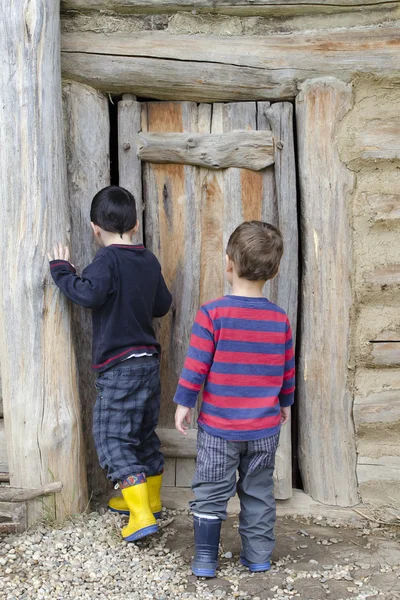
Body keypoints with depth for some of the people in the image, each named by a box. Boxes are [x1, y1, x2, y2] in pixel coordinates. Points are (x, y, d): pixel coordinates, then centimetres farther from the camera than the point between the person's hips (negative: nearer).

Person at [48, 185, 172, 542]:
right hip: (149, 361, 8)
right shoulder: (149, 261, 9)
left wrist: (62, 270, -14)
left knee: (113, 439, -4)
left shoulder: (108, 260, -13)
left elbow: (89, 294, -30)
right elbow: (162, 305, 18)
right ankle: (149, 499, 34)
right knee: (145, 433, 20)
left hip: (119, 367, -8)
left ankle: (142, 517, -9)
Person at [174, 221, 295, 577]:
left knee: (210, 494, 10)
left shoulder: (212, 314, -15)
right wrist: (285, 403, 22)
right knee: (259, 493, 17)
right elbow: (288, 370, 7)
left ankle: (205, 560, 16)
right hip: (265, 428, 3)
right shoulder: (280, 319, -3)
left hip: (219, 427, -3)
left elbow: (196, 366, -12)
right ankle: (258, 556, 25)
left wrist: (184, 404, 1)